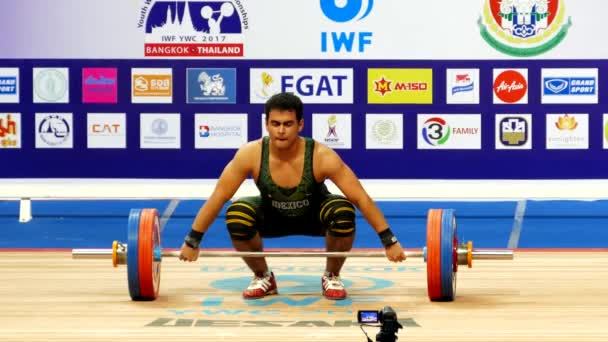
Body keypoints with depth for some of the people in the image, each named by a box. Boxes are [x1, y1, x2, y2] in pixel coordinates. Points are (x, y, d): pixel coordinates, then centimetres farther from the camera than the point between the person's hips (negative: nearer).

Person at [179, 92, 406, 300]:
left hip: (314, 215, -1)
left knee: (344, 212, -34)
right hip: (273, 216, 1)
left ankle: (331, 277, -6)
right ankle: (263, 277, -3)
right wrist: (192, 241, -19)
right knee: (236, 215, -30)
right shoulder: (250, 154, -30)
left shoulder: (321, 156, -33)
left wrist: (389, 241, -29)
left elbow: (361, 198, -28)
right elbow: (217, 197, -21)